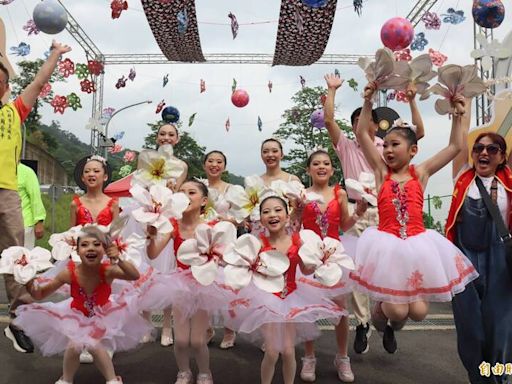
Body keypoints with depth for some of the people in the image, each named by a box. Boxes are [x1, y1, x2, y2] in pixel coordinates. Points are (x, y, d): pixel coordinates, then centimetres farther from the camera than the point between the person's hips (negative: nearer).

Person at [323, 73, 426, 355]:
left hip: (383, 211, 0)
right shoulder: (346, 147, 11)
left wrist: (412, 101, -3)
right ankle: (362, 323, 9)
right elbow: (328, 120, 0)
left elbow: (419, 132, 2)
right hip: (356, 212, 0)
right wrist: (332, 89, 0)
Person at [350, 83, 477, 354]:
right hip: (387, 245, -2)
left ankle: (392, 327, 36)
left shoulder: (421, 173, 5)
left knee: (418, 311, 1)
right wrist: (368, 102, -11)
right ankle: (379, 313, 29)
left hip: (418, 245, 2)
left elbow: (455, 146, 6)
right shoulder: (382, 172, 2)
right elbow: (362, 134, -5)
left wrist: (457, 114, 2)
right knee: (397, 309, -9)